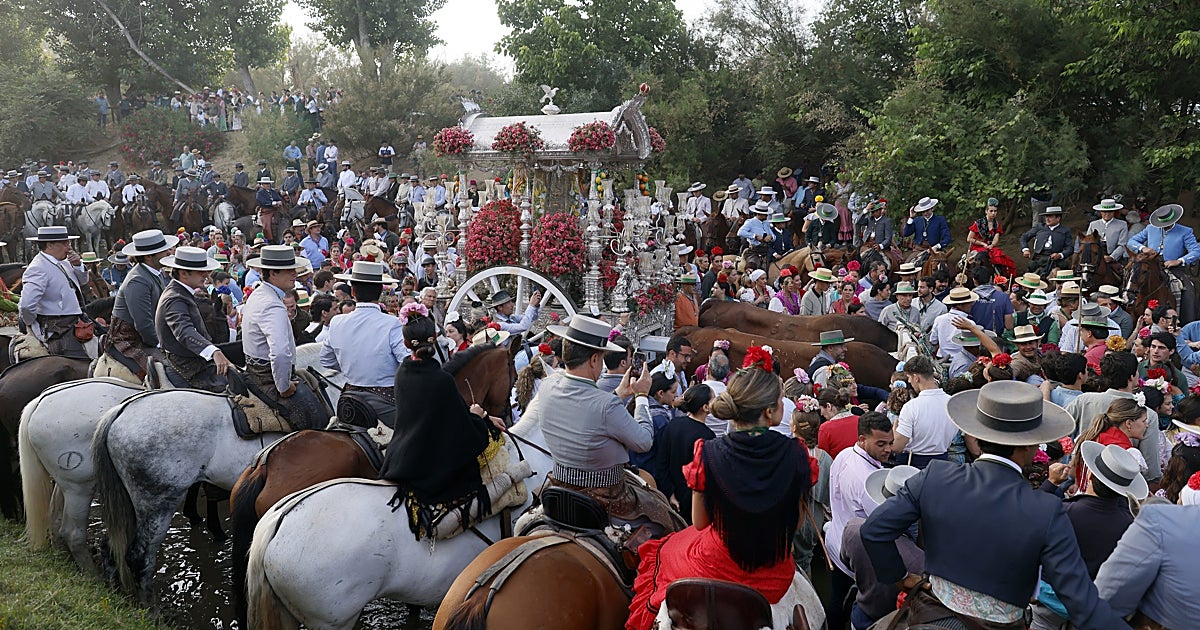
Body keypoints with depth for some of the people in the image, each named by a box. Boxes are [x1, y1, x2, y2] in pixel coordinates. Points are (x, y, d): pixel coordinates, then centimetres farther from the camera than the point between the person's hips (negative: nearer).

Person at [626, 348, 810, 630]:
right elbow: (796, 522, -7)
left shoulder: (709, 453, -22)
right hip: (775, 575, 2)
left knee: (663, 552, 30)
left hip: (717, 570, -2)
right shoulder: (795, 453, -19)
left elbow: (700, 523, -10)